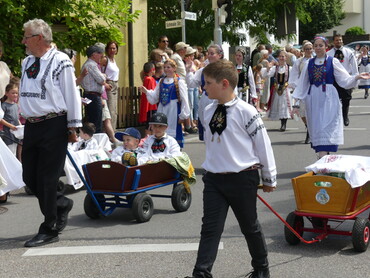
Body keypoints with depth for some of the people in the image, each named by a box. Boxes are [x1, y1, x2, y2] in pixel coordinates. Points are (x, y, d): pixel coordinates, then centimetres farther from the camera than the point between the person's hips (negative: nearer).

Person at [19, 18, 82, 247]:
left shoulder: (60, 61, -10)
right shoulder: (27, 62, 13)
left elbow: (72, 95, -9)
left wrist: (73, 127, -8)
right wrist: (28, 120, 18)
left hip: (53, 127, -7)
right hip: (31, 126, 8)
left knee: (46, 179, -3)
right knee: (30, 177, 9)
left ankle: (49, 230, 9)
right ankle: (61, 204, 34)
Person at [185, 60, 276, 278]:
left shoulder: (246, 111, -14)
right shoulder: (209, 111, 4)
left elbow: (263, 144, -8)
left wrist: (269, 178, -1)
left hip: (242, 178, -4)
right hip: (214, 178, 5)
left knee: (250, 227, 12)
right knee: (210, 228, 0)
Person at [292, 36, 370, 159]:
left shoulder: (333, 62, 2)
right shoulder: (310, 63, 9)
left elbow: (344, 80, -1)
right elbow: (302, 84, 10)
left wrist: (357, 77, -19)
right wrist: (297, 104, 6)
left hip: (328, 99, -3)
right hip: (313, 99, 3)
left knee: (326, 127, -9)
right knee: (316, 128, 3)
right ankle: (321, 158, 13)